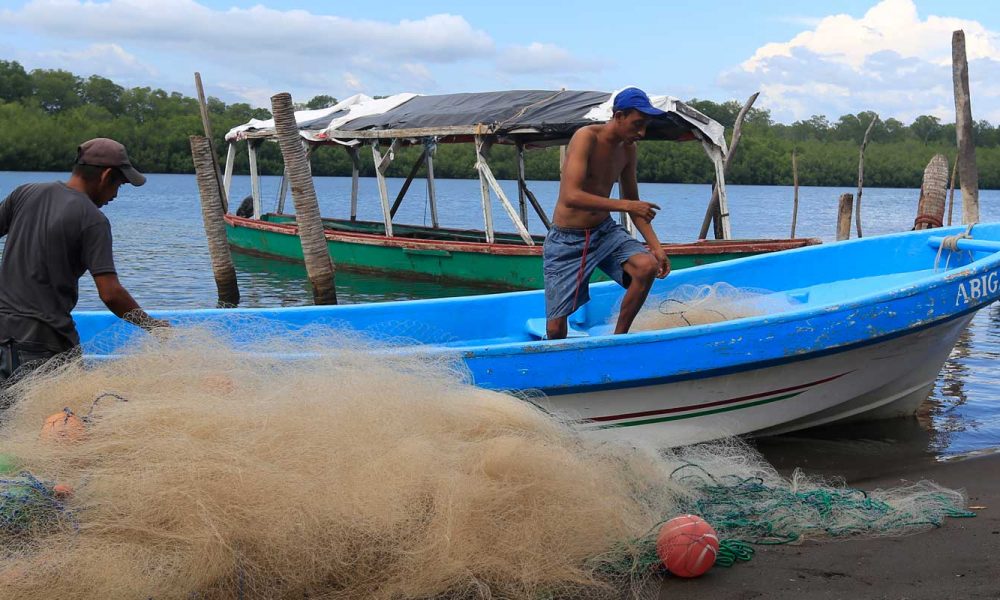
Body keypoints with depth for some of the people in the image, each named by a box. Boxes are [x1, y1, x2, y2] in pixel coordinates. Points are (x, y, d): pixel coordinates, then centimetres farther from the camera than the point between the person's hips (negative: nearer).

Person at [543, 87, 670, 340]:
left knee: (648, 266, -24)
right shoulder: (586, 137, -19)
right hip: (567, 240, -5)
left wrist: (656, 246, 6)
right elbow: (570, 197, -30)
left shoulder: (627, 149, 4)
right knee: (555, 329, -6)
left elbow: (633, 202, 15)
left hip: (605, 231, 6)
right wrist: (624, 205, -29)